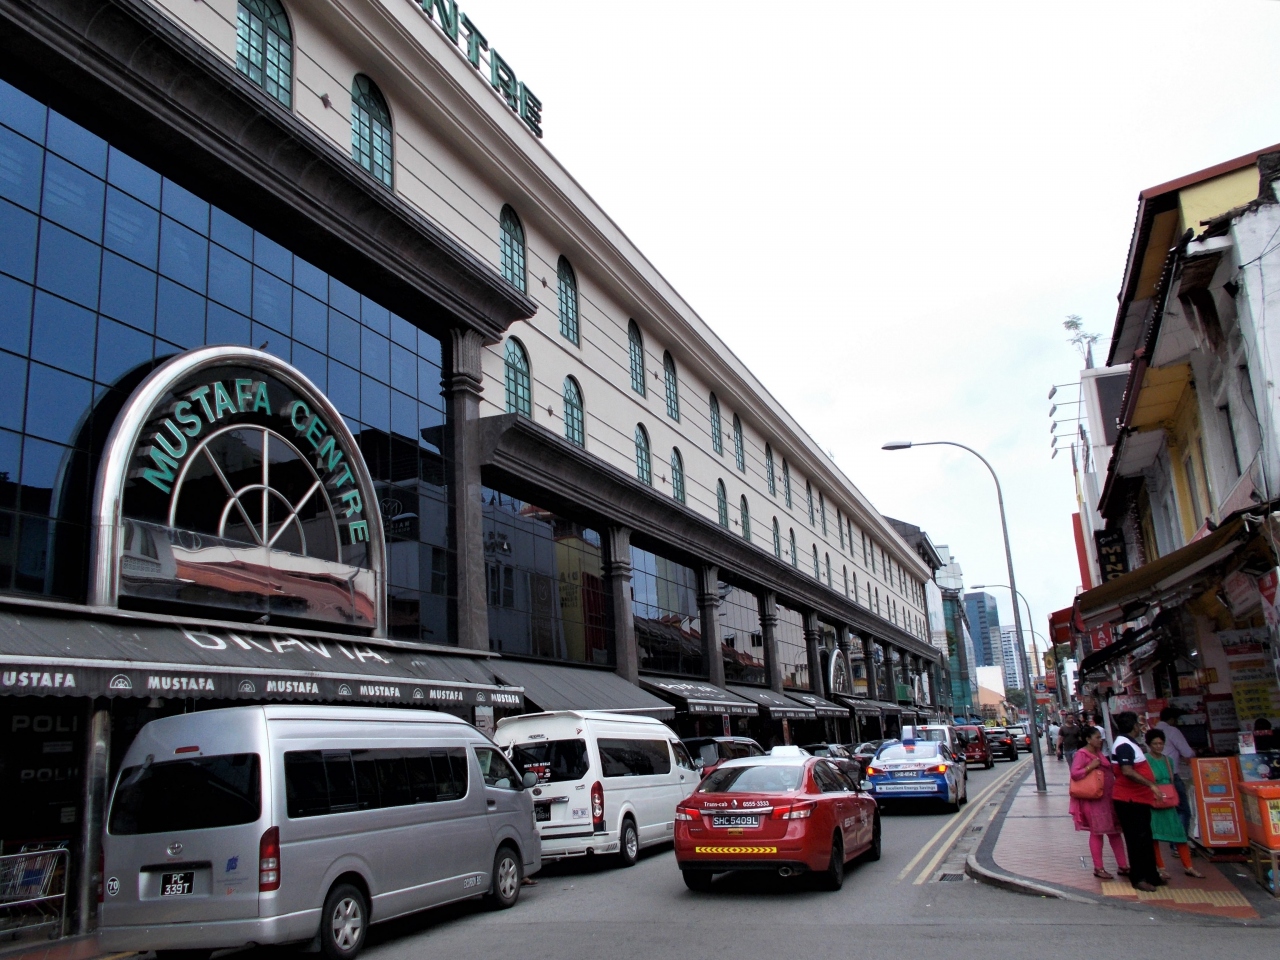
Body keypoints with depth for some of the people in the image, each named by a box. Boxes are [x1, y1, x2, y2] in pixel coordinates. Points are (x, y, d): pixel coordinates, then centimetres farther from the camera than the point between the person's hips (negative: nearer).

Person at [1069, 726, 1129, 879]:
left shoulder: (1098, 752, 15)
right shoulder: (1082, 754, -11)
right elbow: (1074, 773, -21)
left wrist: (1114, 769, 11)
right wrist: (1090, 766, -26)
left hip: (1108, 797, 8)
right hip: (1093, 799, -8)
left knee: (1114, 831, 12)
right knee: (1097, 832, -2)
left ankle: (1122, 865, 20)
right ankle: (1098, 868, 6)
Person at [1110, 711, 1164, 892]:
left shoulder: (1128, 743, 16)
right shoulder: (1124, 745, -19)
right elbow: (1127, 771, -30)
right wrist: (1151, 784, -29)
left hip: (1138, 799, 11)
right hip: (1130, 800, -11)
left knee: (1145, 839, 16)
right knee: (1137, 840, -4)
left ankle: (1151, 875, 25)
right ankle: (1138, 878, 3)